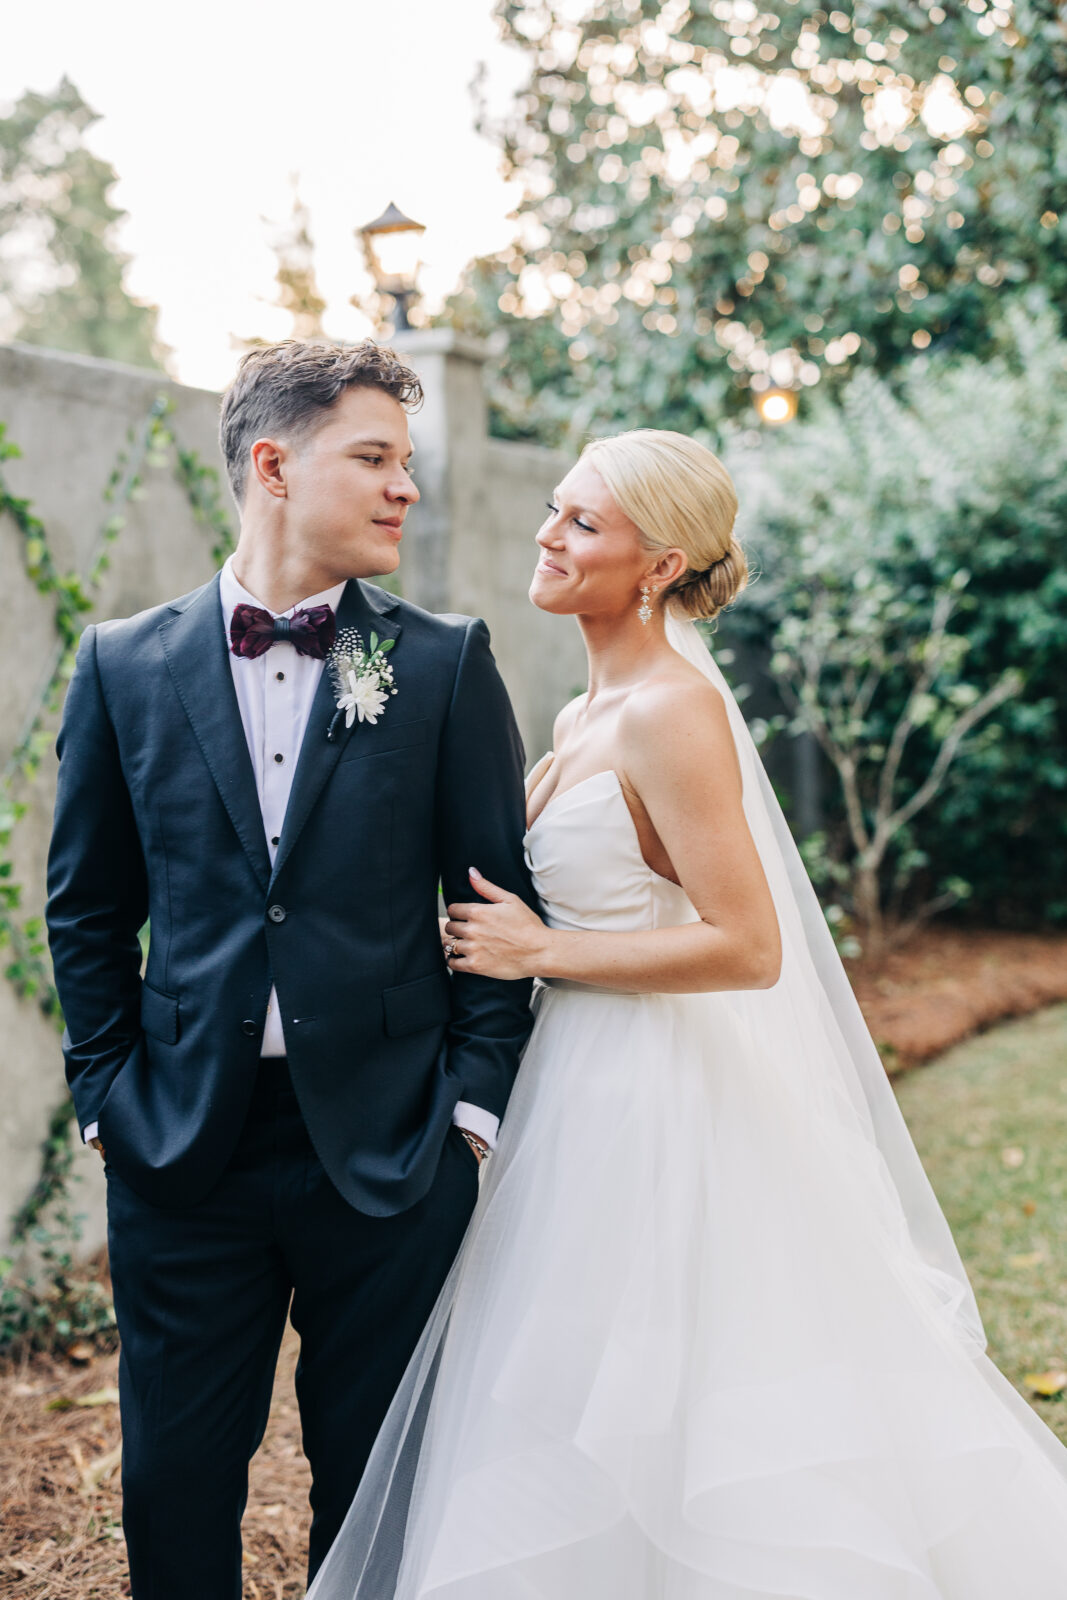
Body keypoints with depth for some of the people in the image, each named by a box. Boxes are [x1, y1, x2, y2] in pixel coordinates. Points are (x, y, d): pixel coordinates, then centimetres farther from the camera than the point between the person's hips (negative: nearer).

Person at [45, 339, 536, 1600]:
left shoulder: (444, 664, -1)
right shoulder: (126, 665, 2)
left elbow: (500, 891, 1)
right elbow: (86, 903, 8)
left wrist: (473, 1093, -4)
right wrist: (106, 1086, 3)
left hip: (387, 1150, -1)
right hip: (181, 1150, 1)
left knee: (376, 1491, 14)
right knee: (174, 1485, 14)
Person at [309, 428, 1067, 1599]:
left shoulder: (673, 711, -18)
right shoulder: (585, 717, 10)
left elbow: (746, 946, -23)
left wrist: (538, 951, -17)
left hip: (658, 1105, -9)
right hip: (586, 1087, 9)